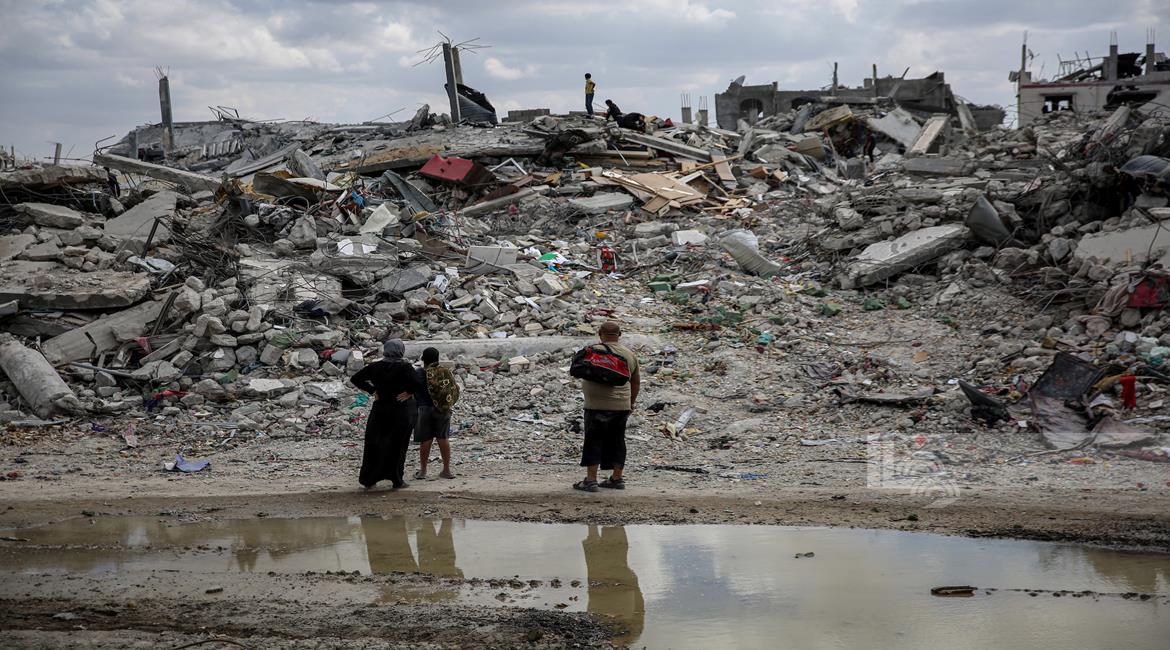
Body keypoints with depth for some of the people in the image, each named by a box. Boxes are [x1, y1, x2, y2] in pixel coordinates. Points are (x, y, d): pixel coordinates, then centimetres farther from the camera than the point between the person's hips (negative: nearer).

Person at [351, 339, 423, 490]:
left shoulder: (375, 367, -1)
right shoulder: (404, 367, -13)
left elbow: (355, 379, 5)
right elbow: (420, 386, -23)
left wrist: (372, 390, 3)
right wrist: (410, 391, -6)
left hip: (380, 410, 3)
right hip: (402, 411, -3)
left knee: (373, 444, 13)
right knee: (398, 445, 8)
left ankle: (368, 480, 16)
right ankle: (397, 480, 10)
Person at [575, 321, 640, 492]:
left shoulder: (594, 350, -10)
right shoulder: (630, 354, 10)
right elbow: (636, 382, 17)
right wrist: (632, 402, 26)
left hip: (598, 405, -6)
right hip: (622, 405, 6)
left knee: (593, 441, -1)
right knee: (616, 441, 13)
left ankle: (591, 480, -3)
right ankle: (617, 478, 16)